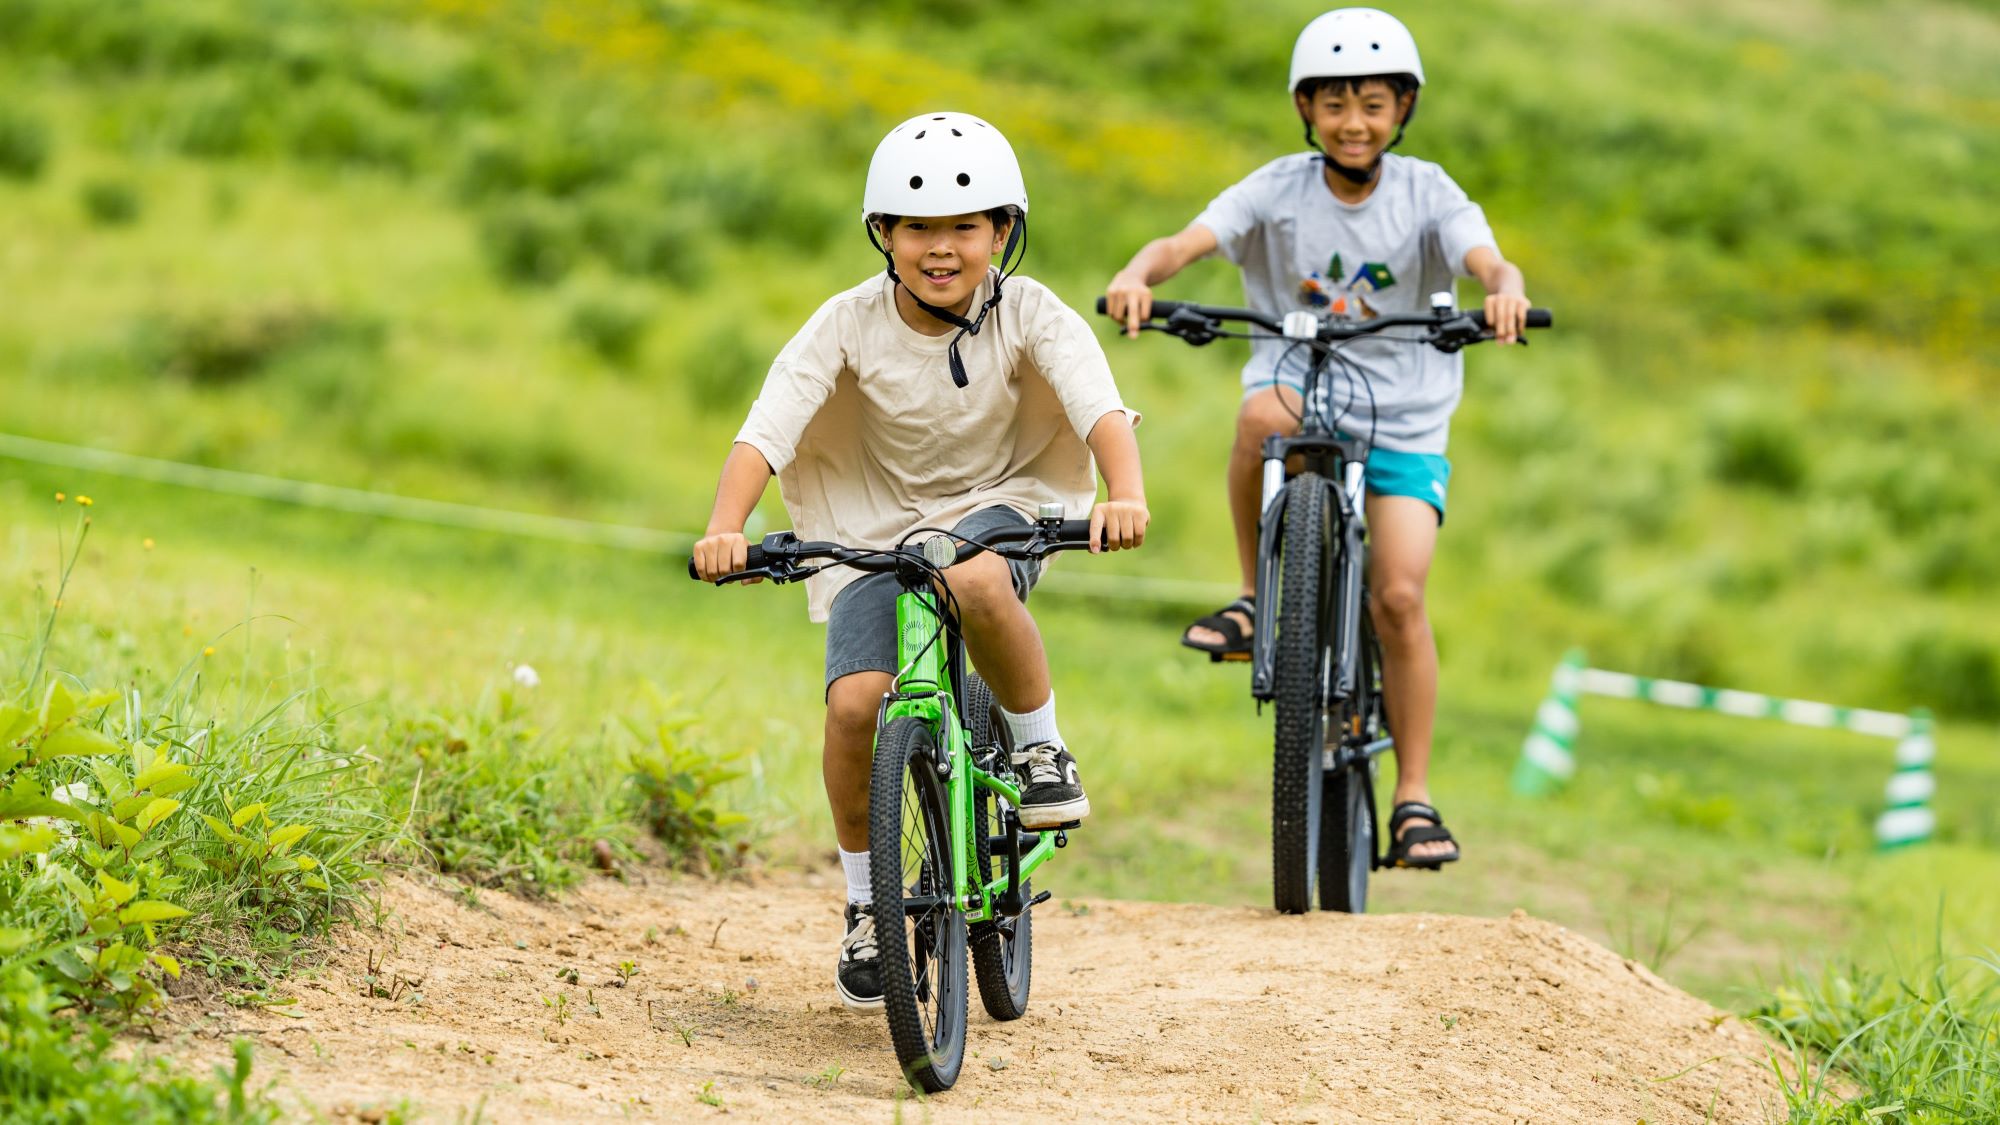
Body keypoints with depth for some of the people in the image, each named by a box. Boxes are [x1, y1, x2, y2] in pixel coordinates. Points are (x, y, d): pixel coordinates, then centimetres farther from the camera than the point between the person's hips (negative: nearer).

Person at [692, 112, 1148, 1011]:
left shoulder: (1028, 315, -14)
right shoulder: (850, 324, -13)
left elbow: (1099, 405, -29)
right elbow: (765, 431, -22)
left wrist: (1126, 493, -50)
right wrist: (724, 529, -40)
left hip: (995, 506, -1)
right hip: (876, 524, 1)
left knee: (976, 581, -38)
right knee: (855, 701, -20)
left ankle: (1041, 746, -10)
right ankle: (865, 903, 3)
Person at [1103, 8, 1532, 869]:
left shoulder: (1426, 194, -5)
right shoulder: (1280, 190, -5)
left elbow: (1487, 260, -23)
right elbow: (1187, 241, -19)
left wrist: (1506, 290, -48)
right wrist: (1136, 276, -42)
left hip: (1403, 422, 0)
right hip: (1304, 388, 0)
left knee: (1398, 595, -13)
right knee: (1265, 414, -37)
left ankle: (1414, 798, 0)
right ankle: (1255, 599, -16)